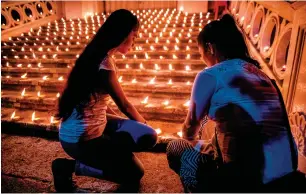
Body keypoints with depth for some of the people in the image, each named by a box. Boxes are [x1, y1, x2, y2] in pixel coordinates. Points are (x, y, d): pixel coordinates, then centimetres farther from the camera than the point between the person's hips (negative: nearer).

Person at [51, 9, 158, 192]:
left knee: (148, 137, 1)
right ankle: (69, 166, 4)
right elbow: (125, 105, -12)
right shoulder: (104, 63, -24)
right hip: (80, 138, -8)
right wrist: (143, 123, 9)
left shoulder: (99, 56, 5)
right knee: (134, 174, 4)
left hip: (94, 126, 8)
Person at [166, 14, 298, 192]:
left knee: (176, 149, 13)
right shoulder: (256, 71, 11)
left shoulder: (210, 75, -10)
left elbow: (190, 130, 3)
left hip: (247, 178, -7)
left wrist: (190, 139, 27)